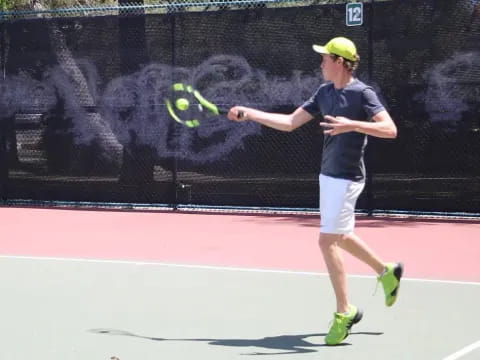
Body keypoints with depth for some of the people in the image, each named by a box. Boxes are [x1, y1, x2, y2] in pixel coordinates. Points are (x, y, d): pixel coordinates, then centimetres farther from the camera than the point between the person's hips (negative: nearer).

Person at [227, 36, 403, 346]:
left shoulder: (363, 93, -15)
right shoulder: (325, 92, 9)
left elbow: (390, 130, -25)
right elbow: (289, 122, 11)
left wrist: (352, 125, -35)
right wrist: (249, 114, 7)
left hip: (346, 178, -8)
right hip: (328, 175, 8)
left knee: (327, 241, -10)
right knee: (341, 237, 19)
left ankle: (345, 311, 0)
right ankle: (387, 272, 39)